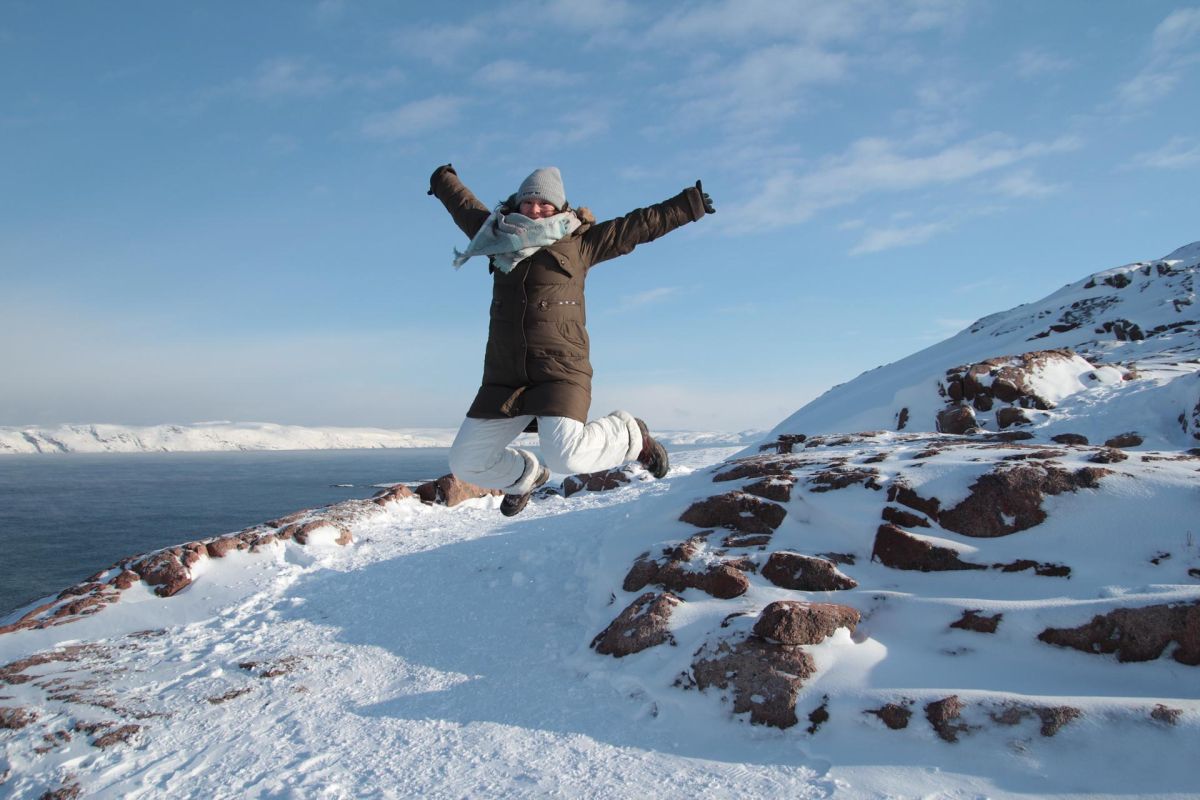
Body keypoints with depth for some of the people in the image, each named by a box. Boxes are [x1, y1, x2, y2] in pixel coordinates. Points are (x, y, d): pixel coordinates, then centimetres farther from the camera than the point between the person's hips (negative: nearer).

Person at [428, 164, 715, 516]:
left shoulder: (579, 241, 9)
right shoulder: (499, 235, 18)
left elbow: (640, 224, 14)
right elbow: (464, 204, 37)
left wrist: (689, 204, 16)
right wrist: (443, 180, 53)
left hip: (560, 370, -5)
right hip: (505, 375, 5)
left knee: (566, 457, -25)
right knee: (465, 461, 6)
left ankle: (631, 436, 8)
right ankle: (525, 475, 38)